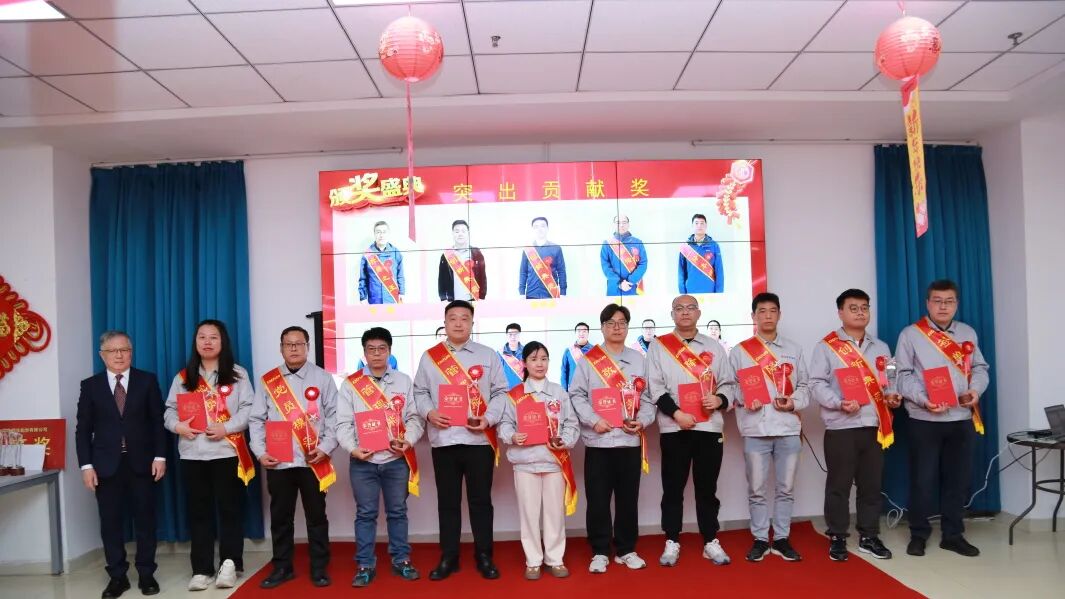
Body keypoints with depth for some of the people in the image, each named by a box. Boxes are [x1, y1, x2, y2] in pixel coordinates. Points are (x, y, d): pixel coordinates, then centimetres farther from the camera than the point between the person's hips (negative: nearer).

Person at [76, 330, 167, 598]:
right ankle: (117, 576, 17)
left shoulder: (148, 380, 3)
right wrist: (86, 465, -5)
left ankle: (146, 573, 17)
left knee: (145, 519, 5)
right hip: (106, 464, 1)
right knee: (111, 522, 6)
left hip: (142, 462, -1)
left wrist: (159, 456, -6)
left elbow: (158, 421, 1)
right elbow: (83, 430, 3)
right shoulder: (90, 385, 6)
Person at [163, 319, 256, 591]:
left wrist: (226, 428, -17)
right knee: (199, 511, 7)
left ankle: (229, 564, 11)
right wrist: (177, 425, -12)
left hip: (227, 452, -2)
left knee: (229, 508, 2)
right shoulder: (183, 377, 12)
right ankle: (202, 569, 13)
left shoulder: (237, 374, 4)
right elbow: (170, 410, 9)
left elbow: (249, 409, -4)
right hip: (192, 454, 3)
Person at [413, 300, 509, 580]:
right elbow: (420, 392, 8)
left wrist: (488, 418, -11)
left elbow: (501, 392, 3)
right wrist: (429, 412, -11)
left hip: (479, 439, -1)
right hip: (443, 439, 1)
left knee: (480, 500, 6)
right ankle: (448, 558, 20)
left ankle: (484, 557, 18)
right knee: (447, 501, 9)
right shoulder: (429, 357, 8)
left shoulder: (488, 355, 5)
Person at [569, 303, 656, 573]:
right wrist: (593, 420, -15)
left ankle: (626, 550, 23)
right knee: (598, 500, 3)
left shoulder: (638, 359, 10)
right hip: (598, 440, -2)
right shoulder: (588, 360, 2)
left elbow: (647, 397, 9)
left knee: (628, 499, 10)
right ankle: (599, 552, 15)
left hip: (630, 440, 2)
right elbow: (576, 395, -3)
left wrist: (643, 420, -7)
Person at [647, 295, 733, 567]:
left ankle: (711, 541, 21)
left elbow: (728, 382, 12)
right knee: (673, 487, 5)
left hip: (709, 425, 2)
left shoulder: (714, 347, 12)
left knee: (707, 487, 9)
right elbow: (655, 387, -4)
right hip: (674, 427, -2)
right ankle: (672, 542, 16)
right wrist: (676, 413, -15)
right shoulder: (658, 346, 4)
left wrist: (720, 399, -9)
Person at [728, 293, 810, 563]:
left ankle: (781, 539, 18)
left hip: (788, 428, 2)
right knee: (757, 489, 3)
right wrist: (744, 401, -15)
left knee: (786, 488, 7)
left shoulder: (794, 349, 13)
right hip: (755, 429, -2)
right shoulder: (739, 351, 6)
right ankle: (760, 539, 14)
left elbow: (804, 386, 11)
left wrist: (793, 402, -7)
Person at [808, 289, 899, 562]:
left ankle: (869, 536, 22)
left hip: (875, 426, 4)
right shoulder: (826, 347, -1)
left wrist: (891, 396, -2)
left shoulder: (881, 348, 16)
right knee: (839, 485, 2)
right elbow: (817, 384, -6)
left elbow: (887, 382, 19)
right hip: (841, 427, -4)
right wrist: (839, 403, -20)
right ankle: (837, 538, 13)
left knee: (871, 484, 10)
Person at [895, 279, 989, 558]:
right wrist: (922, 399, -19)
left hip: (962, 418, 4)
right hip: (924, 419, -4)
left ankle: (953, 535, 22)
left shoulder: (968, 333, 13)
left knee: (958, 478, 9)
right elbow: (902, 375, -5)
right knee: (922, 479, 1)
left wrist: (976, 390, -6)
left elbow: (980, 368, 14)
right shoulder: (910, 334, -1)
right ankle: (918, 535, 14)